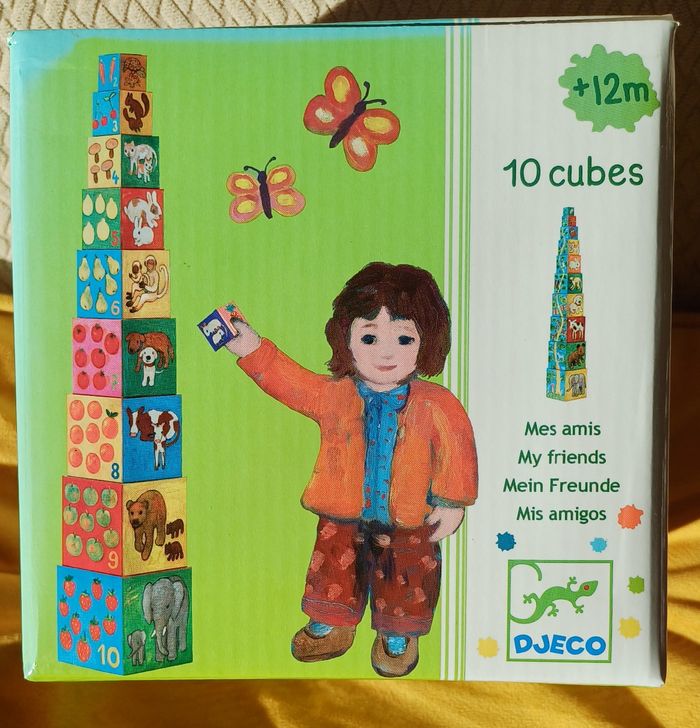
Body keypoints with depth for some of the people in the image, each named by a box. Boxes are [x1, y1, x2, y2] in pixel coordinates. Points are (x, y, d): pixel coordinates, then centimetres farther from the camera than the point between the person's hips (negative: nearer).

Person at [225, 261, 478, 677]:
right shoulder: (334, 395, -8)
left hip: (409, 519, -2)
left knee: (406, 577, 13)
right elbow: (290, 381, -3)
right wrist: (253, 350, -9)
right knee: (335, 569, 17)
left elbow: (456, 451, -8)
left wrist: (452, 502, -7)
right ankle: (331, 625, 43)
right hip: (343, 515, 2)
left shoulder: (435, 405, -12)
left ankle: (398, 635, 39)